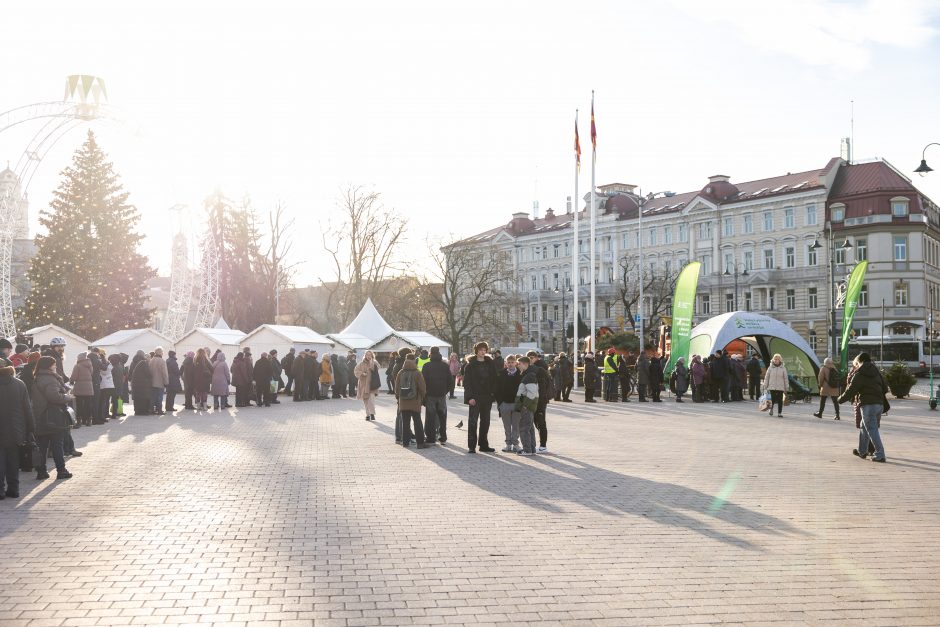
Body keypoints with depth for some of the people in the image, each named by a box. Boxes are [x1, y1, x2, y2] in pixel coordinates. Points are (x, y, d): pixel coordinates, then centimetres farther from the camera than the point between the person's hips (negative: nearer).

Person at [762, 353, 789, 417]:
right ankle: (771, 408, 26)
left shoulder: (783, 368, 3)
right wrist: (765, 386, 5)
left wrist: (787, 387, 4)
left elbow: (786, 378, 5)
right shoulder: (770, 367, 4)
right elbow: (766, 377, 7)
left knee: (780, 400, -1)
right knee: (773, 399, -4)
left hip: (780, 387, 0)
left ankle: (779, 413, 8)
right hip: (772, 387, 0)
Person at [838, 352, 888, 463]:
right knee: (864, 427, 21)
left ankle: (880, 455, -11)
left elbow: (851, 390, -7)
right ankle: (862, 451, 32)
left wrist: (840, 399, 7)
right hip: (879, 404, 8)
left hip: (868, 405, -7)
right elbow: (885, 388, 16)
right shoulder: (876, 372, 14)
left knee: (872, 430, -6)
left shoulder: (859, 374, -6)